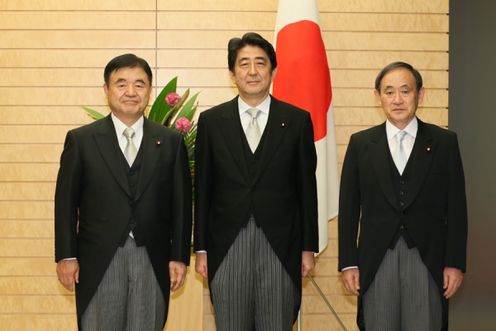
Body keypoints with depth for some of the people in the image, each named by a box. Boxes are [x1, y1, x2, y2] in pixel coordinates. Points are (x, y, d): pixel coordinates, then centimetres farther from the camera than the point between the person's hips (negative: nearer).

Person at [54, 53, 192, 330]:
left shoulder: (171, 142, 5)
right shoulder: (81, 140, 2)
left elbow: (181, 203, 5)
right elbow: (66, 201, 2)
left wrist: (180, 257, 1)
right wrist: (66, 256, -3)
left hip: (153, 260, 1)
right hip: (99, 261, -1)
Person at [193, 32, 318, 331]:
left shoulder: (297, 120, 3)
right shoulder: (211, 121, 5)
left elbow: (306, 188, 4)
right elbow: (203, 190, 6)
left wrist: (308, 248, 3)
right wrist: (201, 249, 4)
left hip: (280, 247, -1)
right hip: (227, 247, 1)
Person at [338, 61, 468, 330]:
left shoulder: (444, 142, 3)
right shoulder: (361, 144, 6)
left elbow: (456, 207, 3)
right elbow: (349, 207, 6)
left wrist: (455, 263, -2)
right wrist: (348, 263, 2)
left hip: (428, 260, -1)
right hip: (376, 260, 1)